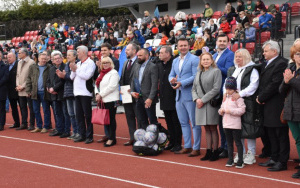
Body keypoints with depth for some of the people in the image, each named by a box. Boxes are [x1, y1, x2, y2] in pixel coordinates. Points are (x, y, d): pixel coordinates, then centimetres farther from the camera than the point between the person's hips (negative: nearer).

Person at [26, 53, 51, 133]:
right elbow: (29, 79, 9)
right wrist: (28, 90, 3)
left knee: (46, 110, 2)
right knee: (36, 111, 9)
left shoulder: (49, 68, -1)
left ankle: (46, 127, 10)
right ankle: (39, 126, 18)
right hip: (35, 92, 4)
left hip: (45, 92, -4)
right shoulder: (33, 67, 9)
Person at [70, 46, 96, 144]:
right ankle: (82, 135, 16)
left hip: (85, 92, -8)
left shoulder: (90, 63, -6)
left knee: (87, 115, -4)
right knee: (79, 115, 9)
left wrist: (76, 69, -11)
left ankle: (89, 136, 1)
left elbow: (87, 76, -19)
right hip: (77, 92, 8)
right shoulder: (78, 64, 17)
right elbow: (72, 77, 16)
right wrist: (73, 71, -3)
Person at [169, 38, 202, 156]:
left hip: (190, 95, -8)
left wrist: (181, 83, -20)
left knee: (194, 123, -3)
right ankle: (187, 147, 21)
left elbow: (195, 76, -15)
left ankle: (196, 148, 2)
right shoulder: (175, 61, 17)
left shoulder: (194, 59, -7)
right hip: (179, 96, 8)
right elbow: (171, 75, 19)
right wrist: (172, 79, -6)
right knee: (183, 123, 13)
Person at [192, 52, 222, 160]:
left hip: (211, 103, -5)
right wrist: (196, 99, -4)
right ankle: (208, 152, 11)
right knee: (207, 129, 8)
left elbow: (216, 89, -11)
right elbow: (194, 89, 16)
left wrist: (203, 100, -12)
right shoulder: (198, 73, 17)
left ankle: (215, 152, 4)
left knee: (213, 128, -2)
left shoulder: (216, 71, -2)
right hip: (200, 104, 5)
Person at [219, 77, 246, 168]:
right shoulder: (225, 97, 13)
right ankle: (230, 159, 21)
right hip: (226, 124, 7)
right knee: (229, 142, 13)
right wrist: (221, 111, 1)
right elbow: (222, 107, 24)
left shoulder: (238, 97, -10)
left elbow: (242, 109, -16)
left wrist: (231, 111, -21)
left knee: (237, 142, -1)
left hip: (235, 125, -7)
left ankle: (240, 161, 4)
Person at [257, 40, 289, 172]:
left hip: (277, 105, -10)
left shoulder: (281, 64, -14)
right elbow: (262, 83, 17)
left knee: (281, 135, -2)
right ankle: (274, 158, 26)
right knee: (271, 134, 16)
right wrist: (259, 96, -1)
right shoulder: (265, 65, 16)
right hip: (268, 106, 10)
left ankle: (282, 162, 2)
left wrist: (261, 97, -13)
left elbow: (275, 85, -20)